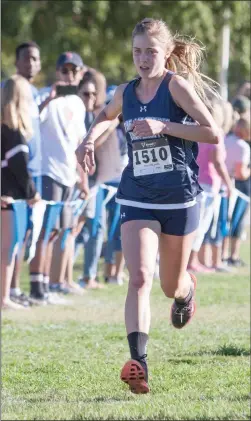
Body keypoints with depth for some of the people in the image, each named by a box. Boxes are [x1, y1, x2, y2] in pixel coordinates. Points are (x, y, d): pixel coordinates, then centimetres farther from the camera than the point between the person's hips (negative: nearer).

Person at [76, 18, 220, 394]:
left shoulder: (177, 85, -10)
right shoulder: (126, 93, 5)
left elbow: (213, 133, -19)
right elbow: (106, 116, 29)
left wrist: (163, 126, -27)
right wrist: (89, 139, 8)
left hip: (179, 199, -2)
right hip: (137, 199, 2)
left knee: (171, 286, 15)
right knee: (140, 277, -19)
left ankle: (188, 288, 55)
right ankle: (138, 364, -27)